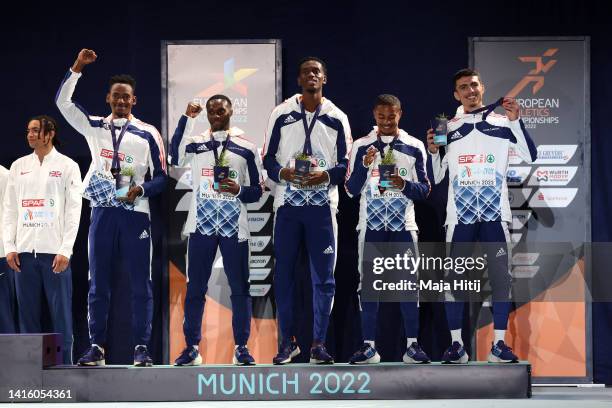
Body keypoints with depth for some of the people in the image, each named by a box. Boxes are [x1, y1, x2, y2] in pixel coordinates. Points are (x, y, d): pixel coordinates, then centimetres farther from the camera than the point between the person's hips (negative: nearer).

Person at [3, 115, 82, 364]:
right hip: (24, 251, 3)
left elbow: (74, 210, -2)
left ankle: (64, 366, 0)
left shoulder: (67, 166, 3)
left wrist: (65, 250, -10)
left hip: (55, 251, -3)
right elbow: (10, 209, 13)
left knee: (61, 312, -4)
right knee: (28, 313, 4)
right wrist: (9, 247, 2)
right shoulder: (18, 166, 14)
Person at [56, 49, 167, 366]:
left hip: (135, 213, -2)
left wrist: (141, 190, -14)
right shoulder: (95, 128, 10)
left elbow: (161, 177, 5)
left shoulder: (148, 134, 5)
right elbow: (62, 102, 2)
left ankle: (141, 347, 1)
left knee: (140, 284, -3)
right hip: (102, 212, 2)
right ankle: (96, 346, 7)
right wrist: (76, 69, -7)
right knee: (98, 284, 3)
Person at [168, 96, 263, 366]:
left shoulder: (246, 149, 6)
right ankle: (192, 347, 8)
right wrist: (187, 119, -24)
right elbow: (175, 157, -17)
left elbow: (257, 192, 7)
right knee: (195, 288, 2)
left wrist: (238, 190, -14)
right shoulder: (195, 144, 6)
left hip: (234, 227, 0)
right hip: (201, 225, 0)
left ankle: (241, 347, 8)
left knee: (239, 288, 2)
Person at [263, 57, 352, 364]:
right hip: (288, 204, 0)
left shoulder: (337, 118, 6)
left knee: (323, 277, -1)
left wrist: (326, 175, -15)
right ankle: (287, 342, 12)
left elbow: (346, 165, 4)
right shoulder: (281, 114, 5)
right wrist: (283, 173, -15)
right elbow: (268, 159, 6)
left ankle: (319, 344, 6)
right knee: (284, 275, 2)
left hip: (322, 206, 0)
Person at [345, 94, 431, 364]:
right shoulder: (361, 147, 5)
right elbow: (351, 190, 2)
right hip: (371, 225, 0)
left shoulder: (414, 147, 6)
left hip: (403, 225, 0)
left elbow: (425, 190, 6)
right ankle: (369, 346, 4)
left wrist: (405, 185, -14)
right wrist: (365, 165, -14)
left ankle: (412, 346, 2)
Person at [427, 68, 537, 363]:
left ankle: (499, 344, 3)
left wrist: (515, 121, -14)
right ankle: (456, 345, 4)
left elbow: (530, 156, -6)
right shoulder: (447, 129, 8)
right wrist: (433, 151, -8)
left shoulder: (502, 123, 6)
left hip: (495, 213, -1)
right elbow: (436, 178, 10)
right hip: (459, 214, 1)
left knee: (501, 278, -3)